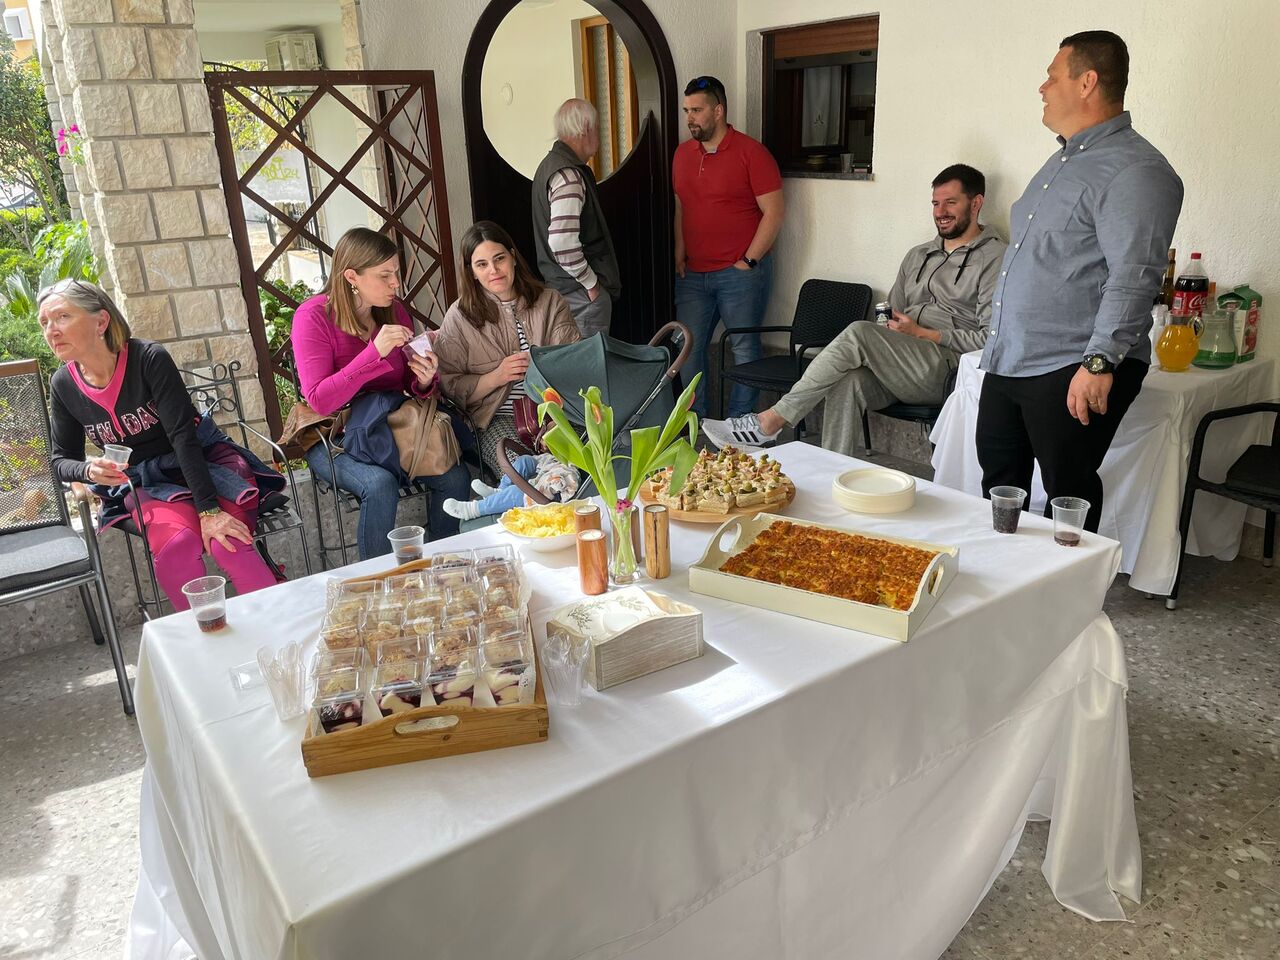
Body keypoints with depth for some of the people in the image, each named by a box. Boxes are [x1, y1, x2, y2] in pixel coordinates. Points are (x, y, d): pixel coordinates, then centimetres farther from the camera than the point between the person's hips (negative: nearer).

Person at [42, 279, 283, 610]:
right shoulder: (63, 385, -1)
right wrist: (89, 469, -17)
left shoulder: (149, 358, -15)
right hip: (144, 483, 3)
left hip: (204, 462, -2)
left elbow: (183, 435, -21)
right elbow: (61, 460, 9)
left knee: (227, 542, -32)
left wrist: (209, 509, -28)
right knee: (176, 543, -32)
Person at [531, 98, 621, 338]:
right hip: (583, 294, -10)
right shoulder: (568, 176, -20)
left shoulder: (551, 163, 14)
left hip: (562, 288, 10)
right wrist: (591, 282, -17)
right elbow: (562, 243, -30)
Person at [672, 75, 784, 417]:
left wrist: (748, 262, -13)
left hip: (740, 272, -6)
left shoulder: (751, 152, -8)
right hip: (693, 273, 6)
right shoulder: (683, 153, 11)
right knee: (687, 348, 7)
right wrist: (680, 254, 8)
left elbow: (773, 212, -10)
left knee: (744, 349, 2)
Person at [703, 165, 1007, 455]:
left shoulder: (994, 258, 2)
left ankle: (770, 422, -24)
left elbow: (990, 339, -6)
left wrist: (921, 333, -9)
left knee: (860, 333, -28)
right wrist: (891, 326, 3)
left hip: (947, 370, -6)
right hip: (897, 372, 6)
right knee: (848, 381, -29)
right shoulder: (918, 255, 26)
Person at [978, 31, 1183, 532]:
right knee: (998, 478, 17)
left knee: (1067, 494, 2)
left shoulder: (1135, 171, -14)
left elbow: (1134, 278, -22)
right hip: (1007, 360, 10)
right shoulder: (1063, 159, 17)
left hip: (1071, 373, -9)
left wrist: (1099, 362, -27)